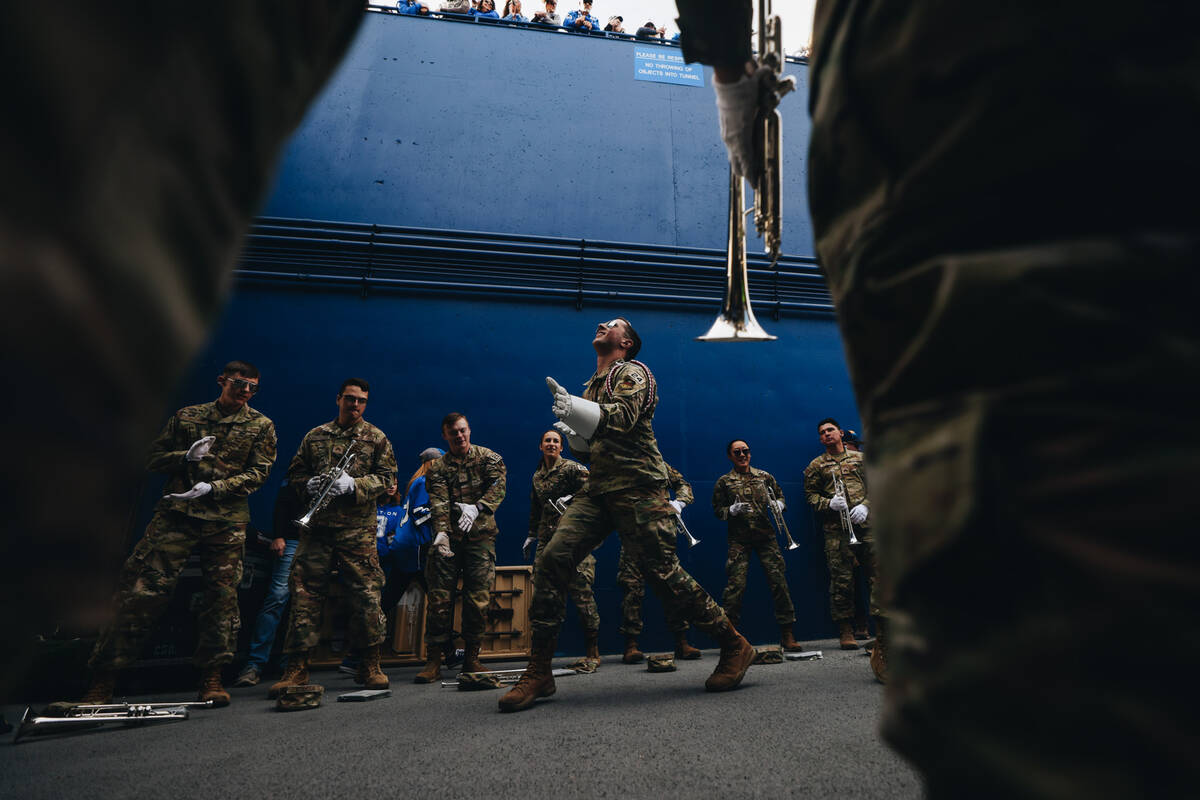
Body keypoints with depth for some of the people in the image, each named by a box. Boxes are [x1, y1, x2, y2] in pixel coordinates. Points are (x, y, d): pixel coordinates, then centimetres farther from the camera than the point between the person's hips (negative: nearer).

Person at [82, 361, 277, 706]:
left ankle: (211, 677, 11)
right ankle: (102, 681, 7)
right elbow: (155, 458, 16)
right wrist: (187, 456, -6)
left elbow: (259, 472, 0)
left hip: (226, 520, 0)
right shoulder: (187, 416, 13)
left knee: (222, 596, 0)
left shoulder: (261, 425, 8)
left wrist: (214, 487, -12)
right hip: (176, 513, 1)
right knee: (142, 591, -4)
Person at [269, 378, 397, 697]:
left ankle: (370, 666, 12)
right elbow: (294, 473, 17)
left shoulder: (376, 438, 7)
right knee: (305, 593, 2)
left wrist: (355, 485, -13)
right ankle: (297, 668, 13)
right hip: (316, 527, 2)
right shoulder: (315, 436, 14)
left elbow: (387, 477, 1)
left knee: (367, 596, -2)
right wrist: (310, 484, -4)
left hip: (358, 529, -2)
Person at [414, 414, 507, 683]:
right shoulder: (437, 467, 7)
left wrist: (477, 507, -27)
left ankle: (471, 658, 14)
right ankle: (434, 661, 7)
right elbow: (438, 503, -8)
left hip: (480, 536, 0)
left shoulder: (489, 458, 7)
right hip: (449, 538, 0)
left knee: (478, 599, 1)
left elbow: (498, 487, -9)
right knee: (440, 598, -2)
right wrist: (441, 532, -25)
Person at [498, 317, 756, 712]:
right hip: (599, 489, 7)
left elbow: (624, 417, -17)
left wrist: (576, 408, -33)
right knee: (552, 560, -9)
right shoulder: (593, 384, 26)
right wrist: (573, 434, 4)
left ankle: (735, 646, 10)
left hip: (637, 486, -7)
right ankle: (539, 671, -3)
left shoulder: (632, 372, 3)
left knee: (663, 572, -9)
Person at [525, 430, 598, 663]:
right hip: (547, 537, 6)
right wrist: (531, 535, 25)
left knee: (580, 589, -8)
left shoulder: (571, 467, -1)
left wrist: (570, 498, -18)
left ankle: (593, 652, 1)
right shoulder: (537, 476, 18)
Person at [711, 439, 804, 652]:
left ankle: (787, 634, 9)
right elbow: (717, 510, 6)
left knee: (778, 580, -2)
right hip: (739, 540, -2)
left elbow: (780, 495, 20)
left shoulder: (764, 476, 11)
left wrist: (779, 504, -3)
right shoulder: (724, 482, 5)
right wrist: (732, 510, -13)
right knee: (736, 584, -8)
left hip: (766, 535, 2)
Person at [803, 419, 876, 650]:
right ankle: (846, 630, 6)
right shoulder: (816, 465, 10)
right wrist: (829, 503, -11)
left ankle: (882, 624, 10)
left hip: (865, 524, 2)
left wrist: (866, 505, -4)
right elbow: (810, 494, 7)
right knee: (841, 579, -2)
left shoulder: (860, 458, 15)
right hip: (836, 529, -2)